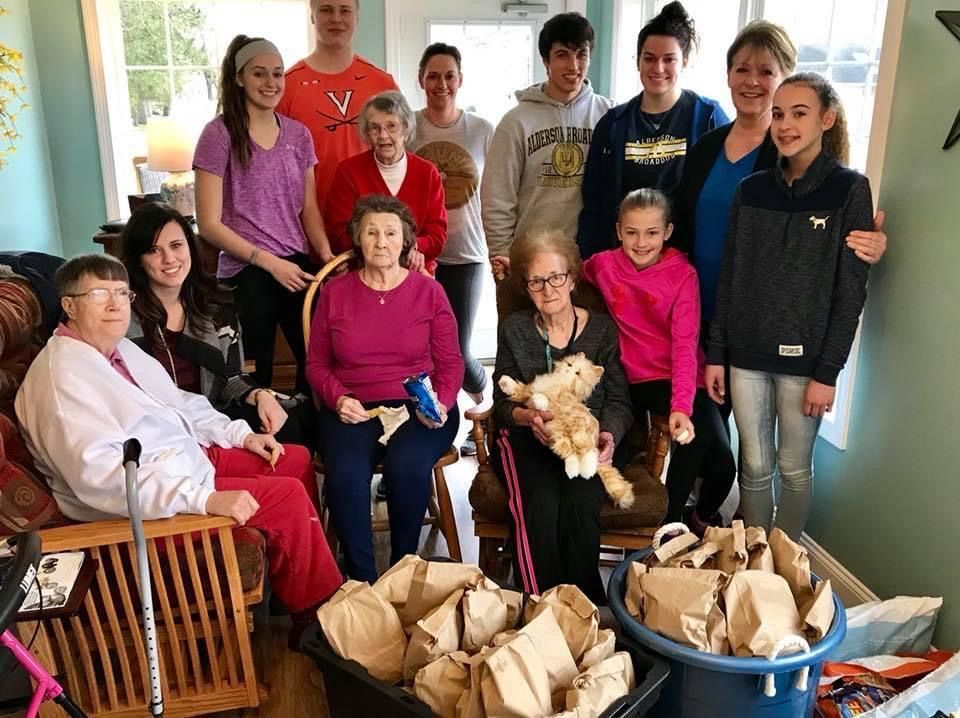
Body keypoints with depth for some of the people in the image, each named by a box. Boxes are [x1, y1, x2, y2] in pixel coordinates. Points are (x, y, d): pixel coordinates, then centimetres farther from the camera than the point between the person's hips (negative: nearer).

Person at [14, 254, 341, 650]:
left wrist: (241, 433, 8)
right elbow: (101, 475, -32)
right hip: (145, 503, -10)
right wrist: (204, 498, -37)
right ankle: (318, 613, 3)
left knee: (296, 460, 11)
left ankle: (296, 579, 25)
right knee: (289, 497, -17)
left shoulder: (121, 349, 9)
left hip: (188, 458, 10)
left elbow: (178, 401, 21)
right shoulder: (62, 376, -22)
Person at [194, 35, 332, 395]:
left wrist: (326, 254, -5)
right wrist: (269, 260, -14)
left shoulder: (298, 134, 8)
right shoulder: (219, 134, -7)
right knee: (255, 375, 3)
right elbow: (210, 224, -8)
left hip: (298, 266, 4)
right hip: (246, 273, -4)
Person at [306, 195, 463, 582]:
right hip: (352, 409, 1)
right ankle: (362, 579, -12)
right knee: (345, 473, -31)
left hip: (418, 407, -1)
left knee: (408, 466, -32)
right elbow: (316, 364, 12)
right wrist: (337, 398, -7)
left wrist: (441, 404, -12)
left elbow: (450, 363, 6)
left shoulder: (429, 291, 5)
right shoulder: (334, 292, 8)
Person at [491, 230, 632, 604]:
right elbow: (502, 402, 5)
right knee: (540, 505, -32)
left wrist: (608, 434, -17)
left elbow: (619, 401, 4)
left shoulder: (602, 329, 5)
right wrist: (528, 416, -18)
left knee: (580, 504, -31)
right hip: (526, 438, 0)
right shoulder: (514, 329, 8)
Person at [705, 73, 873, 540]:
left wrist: (828, 372, -10)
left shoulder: (849, 190, -4)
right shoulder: (751, 190, 6)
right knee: (754, 466, 11)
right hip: (746, 354, 3)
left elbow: (850, 290, -7)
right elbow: (729, 278, 7)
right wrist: (715, 354, 4)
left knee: (794, 469, 9)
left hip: (804, 358, -3)